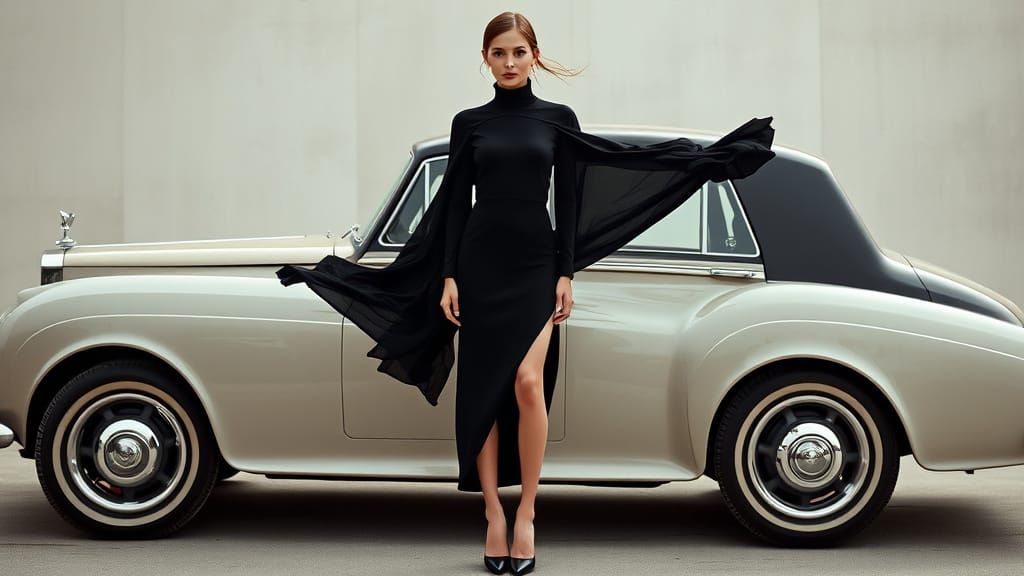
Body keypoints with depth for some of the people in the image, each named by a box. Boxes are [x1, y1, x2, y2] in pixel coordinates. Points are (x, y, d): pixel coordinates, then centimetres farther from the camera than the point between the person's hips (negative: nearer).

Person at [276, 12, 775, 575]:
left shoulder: (558, 118, 6)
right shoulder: (468, 122, 7)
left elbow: (569, 202, 4)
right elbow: (455, 204, 6)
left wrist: (566, 275, -2)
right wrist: (448, 278, -1)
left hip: (536, 264, -1)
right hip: (479, 262, 2)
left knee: (527, 382, -16)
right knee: (481, 392, 1)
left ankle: (526, 514, -5)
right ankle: (493, 515, 8)